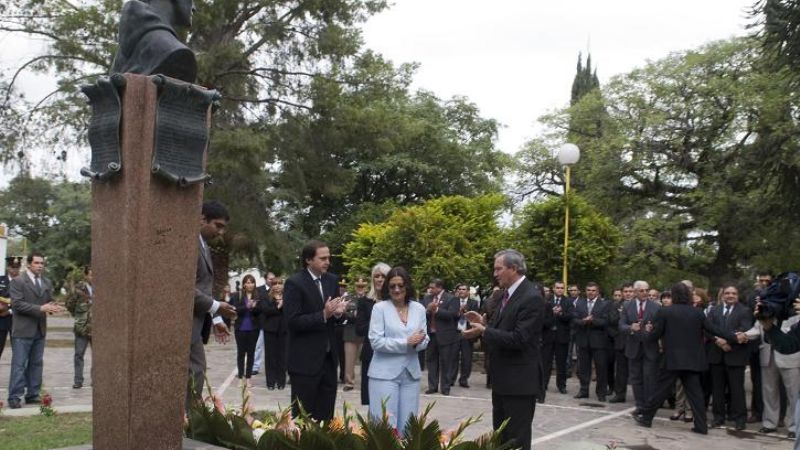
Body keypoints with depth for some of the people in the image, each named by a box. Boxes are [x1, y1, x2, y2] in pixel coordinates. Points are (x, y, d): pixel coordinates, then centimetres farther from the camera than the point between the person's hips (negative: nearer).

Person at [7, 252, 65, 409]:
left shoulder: (47, 283, 13)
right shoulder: (18, 281, -6)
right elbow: (17, 304, -15)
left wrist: (54, 307, -9)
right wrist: (40, 308, -22)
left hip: (40, 330, 6)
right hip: (23, 330, -6)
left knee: (36, 364, 9)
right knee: (19, 365, -4)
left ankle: (32, 395, 15)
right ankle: (14, 398, -1)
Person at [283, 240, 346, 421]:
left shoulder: (332, 280, 8)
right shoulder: (294, 283, -12)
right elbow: (293, 321, -18)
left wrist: (337, 313, -9)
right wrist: (323, 315, -25)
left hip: (328, 358, 6)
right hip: (305, 360, -6)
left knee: (325, 415, 12)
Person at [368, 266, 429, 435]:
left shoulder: (419, 308, 7)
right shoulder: (380, 308, -4)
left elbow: (424, 339, 10)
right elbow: (376, 341, -11)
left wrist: (418, 342, -14)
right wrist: (406, 343, -16)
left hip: (411, 373, 4)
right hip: (385, 373, -4)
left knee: (407, 425, 7)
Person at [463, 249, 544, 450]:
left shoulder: (532, 297, -19)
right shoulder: (508, 294, 11)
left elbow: (518, 339, -24)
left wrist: (484, 331, -23)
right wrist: (484, 322, -1)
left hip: (520, 380, -9)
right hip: (502, 379, 9)